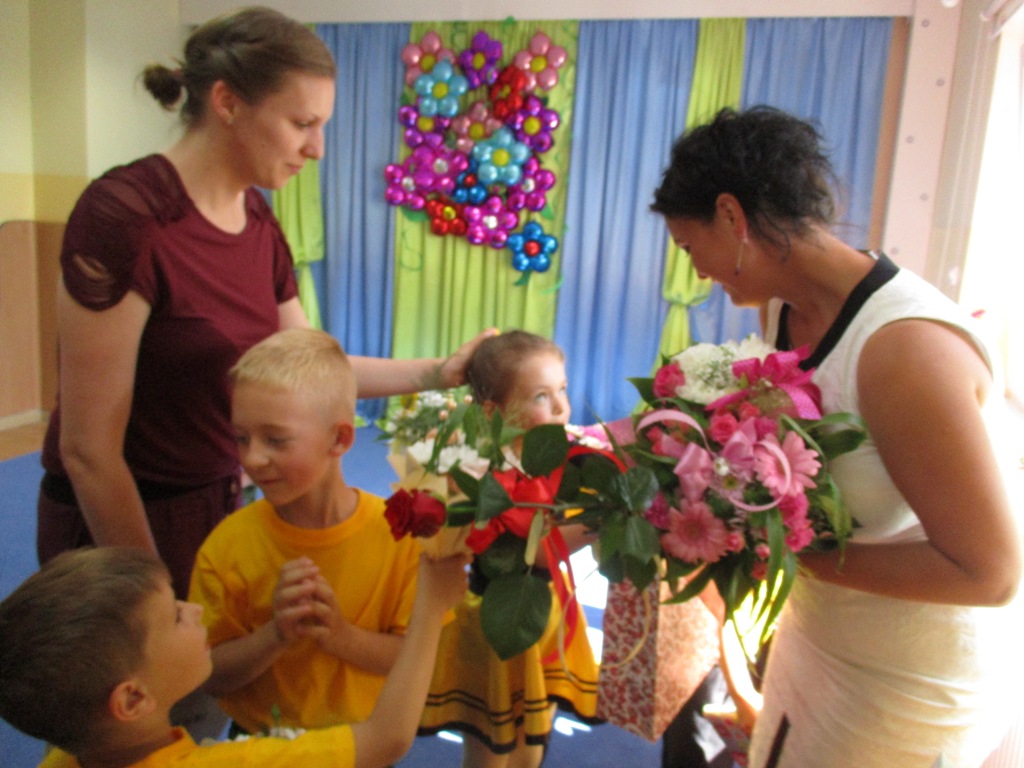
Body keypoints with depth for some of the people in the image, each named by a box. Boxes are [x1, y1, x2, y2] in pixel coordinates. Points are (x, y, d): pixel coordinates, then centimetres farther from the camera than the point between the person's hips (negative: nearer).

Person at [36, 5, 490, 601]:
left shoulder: (258, 221, -1)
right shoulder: (123, 214, -24)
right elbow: (88, 451, -21)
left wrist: (440, 372, 0)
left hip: (218, 505, 7)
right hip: (123, 526, -6)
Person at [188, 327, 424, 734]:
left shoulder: (398, 531, -10)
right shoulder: (228, 544, -8)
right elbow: (210, 677, -4)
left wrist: (343, 636, -19)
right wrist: (275, 635, -19)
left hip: (365, 740, 0)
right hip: (259, 739, 1)